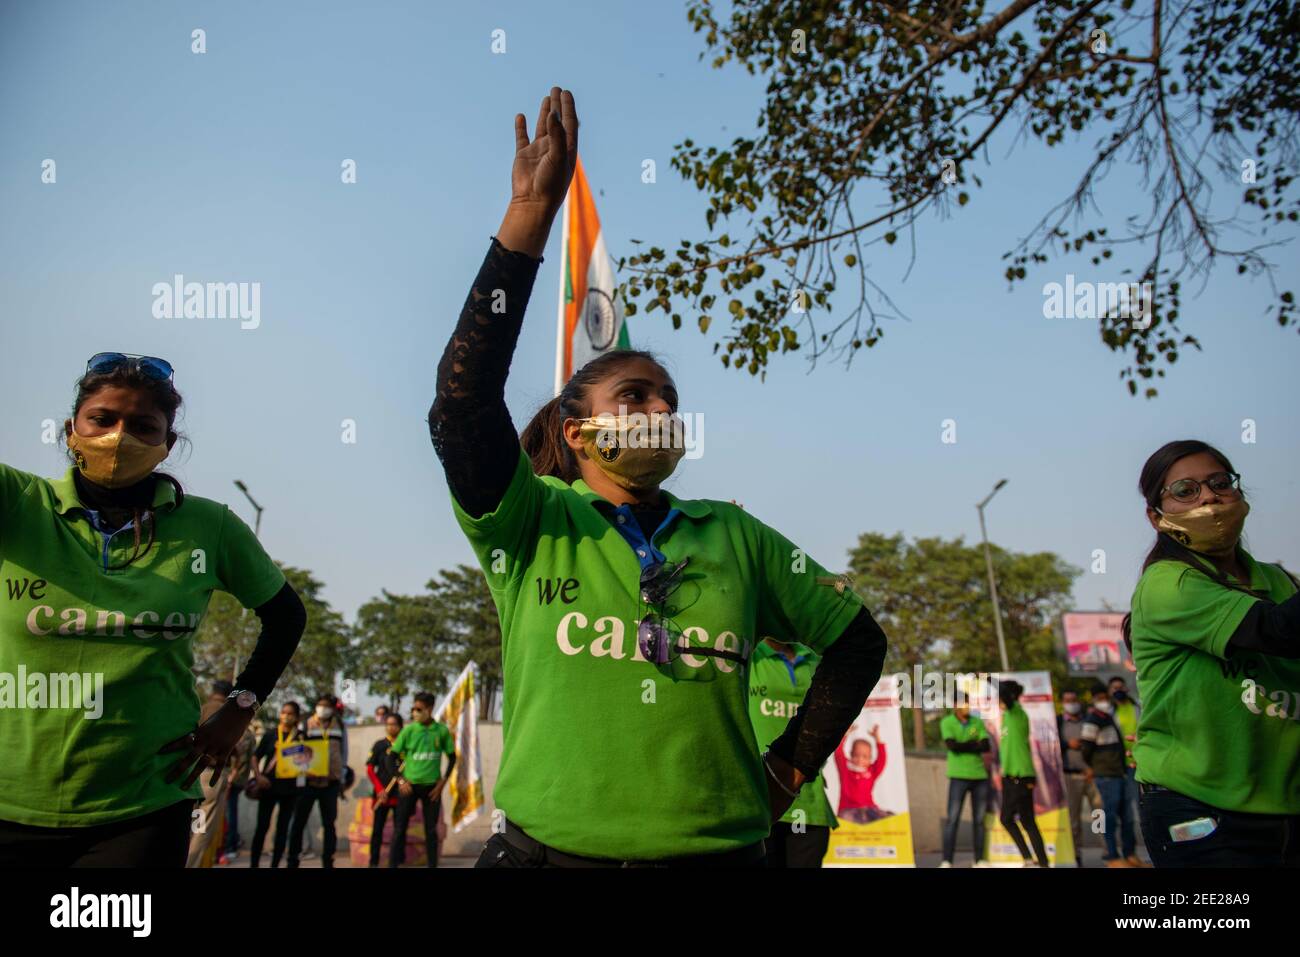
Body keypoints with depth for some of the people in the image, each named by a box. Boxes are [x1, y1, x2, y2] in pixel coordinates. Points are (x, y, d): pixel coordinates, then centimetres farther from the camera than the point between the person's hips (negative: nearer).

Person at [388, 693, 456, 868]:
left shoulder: (442, 731, -5)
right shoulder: (408, 730, -6)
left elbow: (452, 757, 5)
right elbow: (393, 756, 2)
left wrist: (442, 782, -2)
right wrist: (400, 780, -7)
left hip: (431, 786, 0)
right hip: (409, 785, 0)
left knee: (431, 829, 7)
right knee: (400, 828, 2)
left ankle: (432, 864, 18)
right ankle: (393, 864, 12)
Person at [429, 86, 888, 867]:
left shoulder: (734, 536, 3)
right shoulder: (529, 525, -3)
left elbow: (859, 641, 13)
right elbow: (463, 402, -21)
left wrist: (788, 772, 6)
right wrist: (529, 217, -22)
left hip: (715, 849, 2)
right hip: (546, 851, -1)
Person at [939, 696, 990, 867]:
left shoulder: (978, 722, 8)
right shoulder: (947, 722, -1)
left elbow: (986, 747, -4)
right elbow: (952, 746, -15)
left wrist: (962, 746, -12)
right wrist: (975, 744, -6)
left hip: (980, 775, 3)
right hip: (959, 776, -3)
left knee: (979, 819, 8)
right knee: (953, 819, -4)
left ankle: (979, 860, 16)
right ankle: (947, 861, -1)